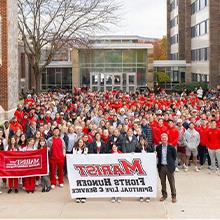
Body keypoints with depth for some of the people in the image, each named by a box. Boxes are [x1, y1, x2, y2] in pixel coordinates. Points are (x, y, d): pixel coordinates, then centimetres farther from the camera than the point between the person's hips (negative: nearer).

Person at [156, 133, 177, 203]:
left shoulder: (171, 147, -6)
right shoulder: (158, 147, 1)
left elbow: (174, 156, 5)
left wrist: (172, 163, 3)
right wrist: (158, 164, 4)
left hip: (169, 167, -3)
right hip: (161, 167, 3)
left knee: (172, 182, 3)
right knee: (163, 182, 11)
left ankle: (174, 196, 12)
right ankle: (164, 195, 23)